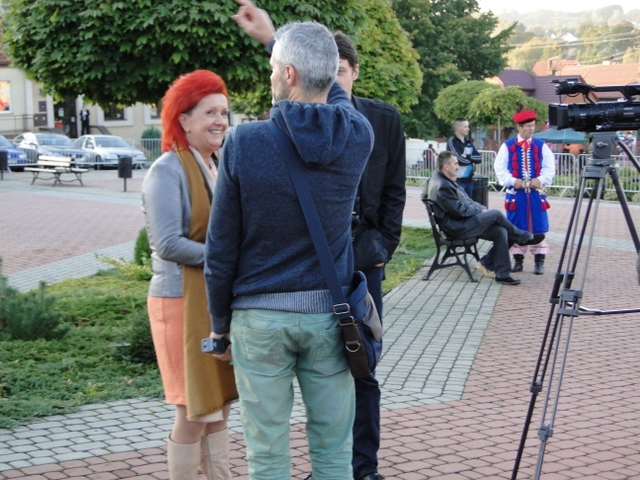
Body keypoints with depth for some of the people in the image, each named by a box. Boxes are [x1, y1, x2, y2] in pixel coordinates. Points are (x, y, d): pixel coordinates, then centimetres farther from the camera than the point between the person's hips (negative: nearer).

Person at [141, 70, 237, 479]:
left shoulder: (220, 166, 13)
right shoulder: (168, 171, -11)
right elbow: (168, 244, -19)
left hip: (222, 298, 8)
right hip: (184, 298, -8)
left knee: (220, 405, 13)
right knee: (194, 411, -2)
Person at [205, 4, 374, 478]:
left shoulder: (243, 142, -12)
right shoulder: (357, 135, -5)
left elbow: (221, 248, -7)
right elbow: (331, 95, 20)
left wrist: (220, 322, 6)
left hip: (259, 317, -2)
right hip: (327, 315, 2)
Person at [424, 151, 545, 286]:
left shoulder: (447, 182, 18)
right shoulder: (441, 186, -18)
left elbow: (467, 202, 25)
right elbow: (458, 210, -21)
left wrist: (481, 208, 6)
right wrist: (480, 211, -8)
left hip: (463, 224, 11)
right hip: (457, 228, -11)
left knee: (500, 232, -6)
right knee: (496, 214, -14)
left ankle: (502, 274, -3)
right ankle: (525, 238, 8)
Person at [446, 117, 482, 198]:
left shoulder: (468, 142, 14)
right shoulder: (452, 142, -8)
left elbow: (479, 158, 6)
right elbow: (460, 160, -20)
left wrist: (467, 157, -11)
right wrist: (472, 159, -1)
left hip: (469, 181, 7)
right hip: (458, 181, -7)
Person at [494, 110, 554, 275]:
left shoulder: (541, 146, 5)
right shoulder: (508, 146, 1)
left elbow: (550, 167, 4)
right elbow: (500, 168, -1)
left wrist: (541, 180, -12)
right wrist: (513, 181, -13)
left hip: (536, 193, 1)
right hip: (516, 193, -1)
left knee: (538, 228, 1)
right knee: (516, 228, 3)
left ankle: (539, 262, 7)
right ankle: (518, 260, 12)